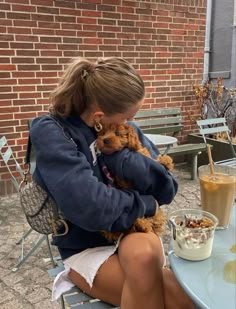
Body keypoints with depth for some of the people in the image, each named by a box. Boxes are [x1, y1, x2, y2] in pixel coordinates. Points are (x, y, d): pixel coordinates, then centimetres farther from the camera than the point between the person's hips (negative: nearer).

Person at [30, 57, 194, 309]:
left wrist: (120, 153, -18)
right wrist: (145, 204, -12)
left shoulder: (121, 129, 0)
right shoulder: (51, 133, -15)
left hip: (132, 235, 4)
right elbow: (91, 208, -27)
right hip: (87, 249, -3)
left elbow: (166, 188, -5)